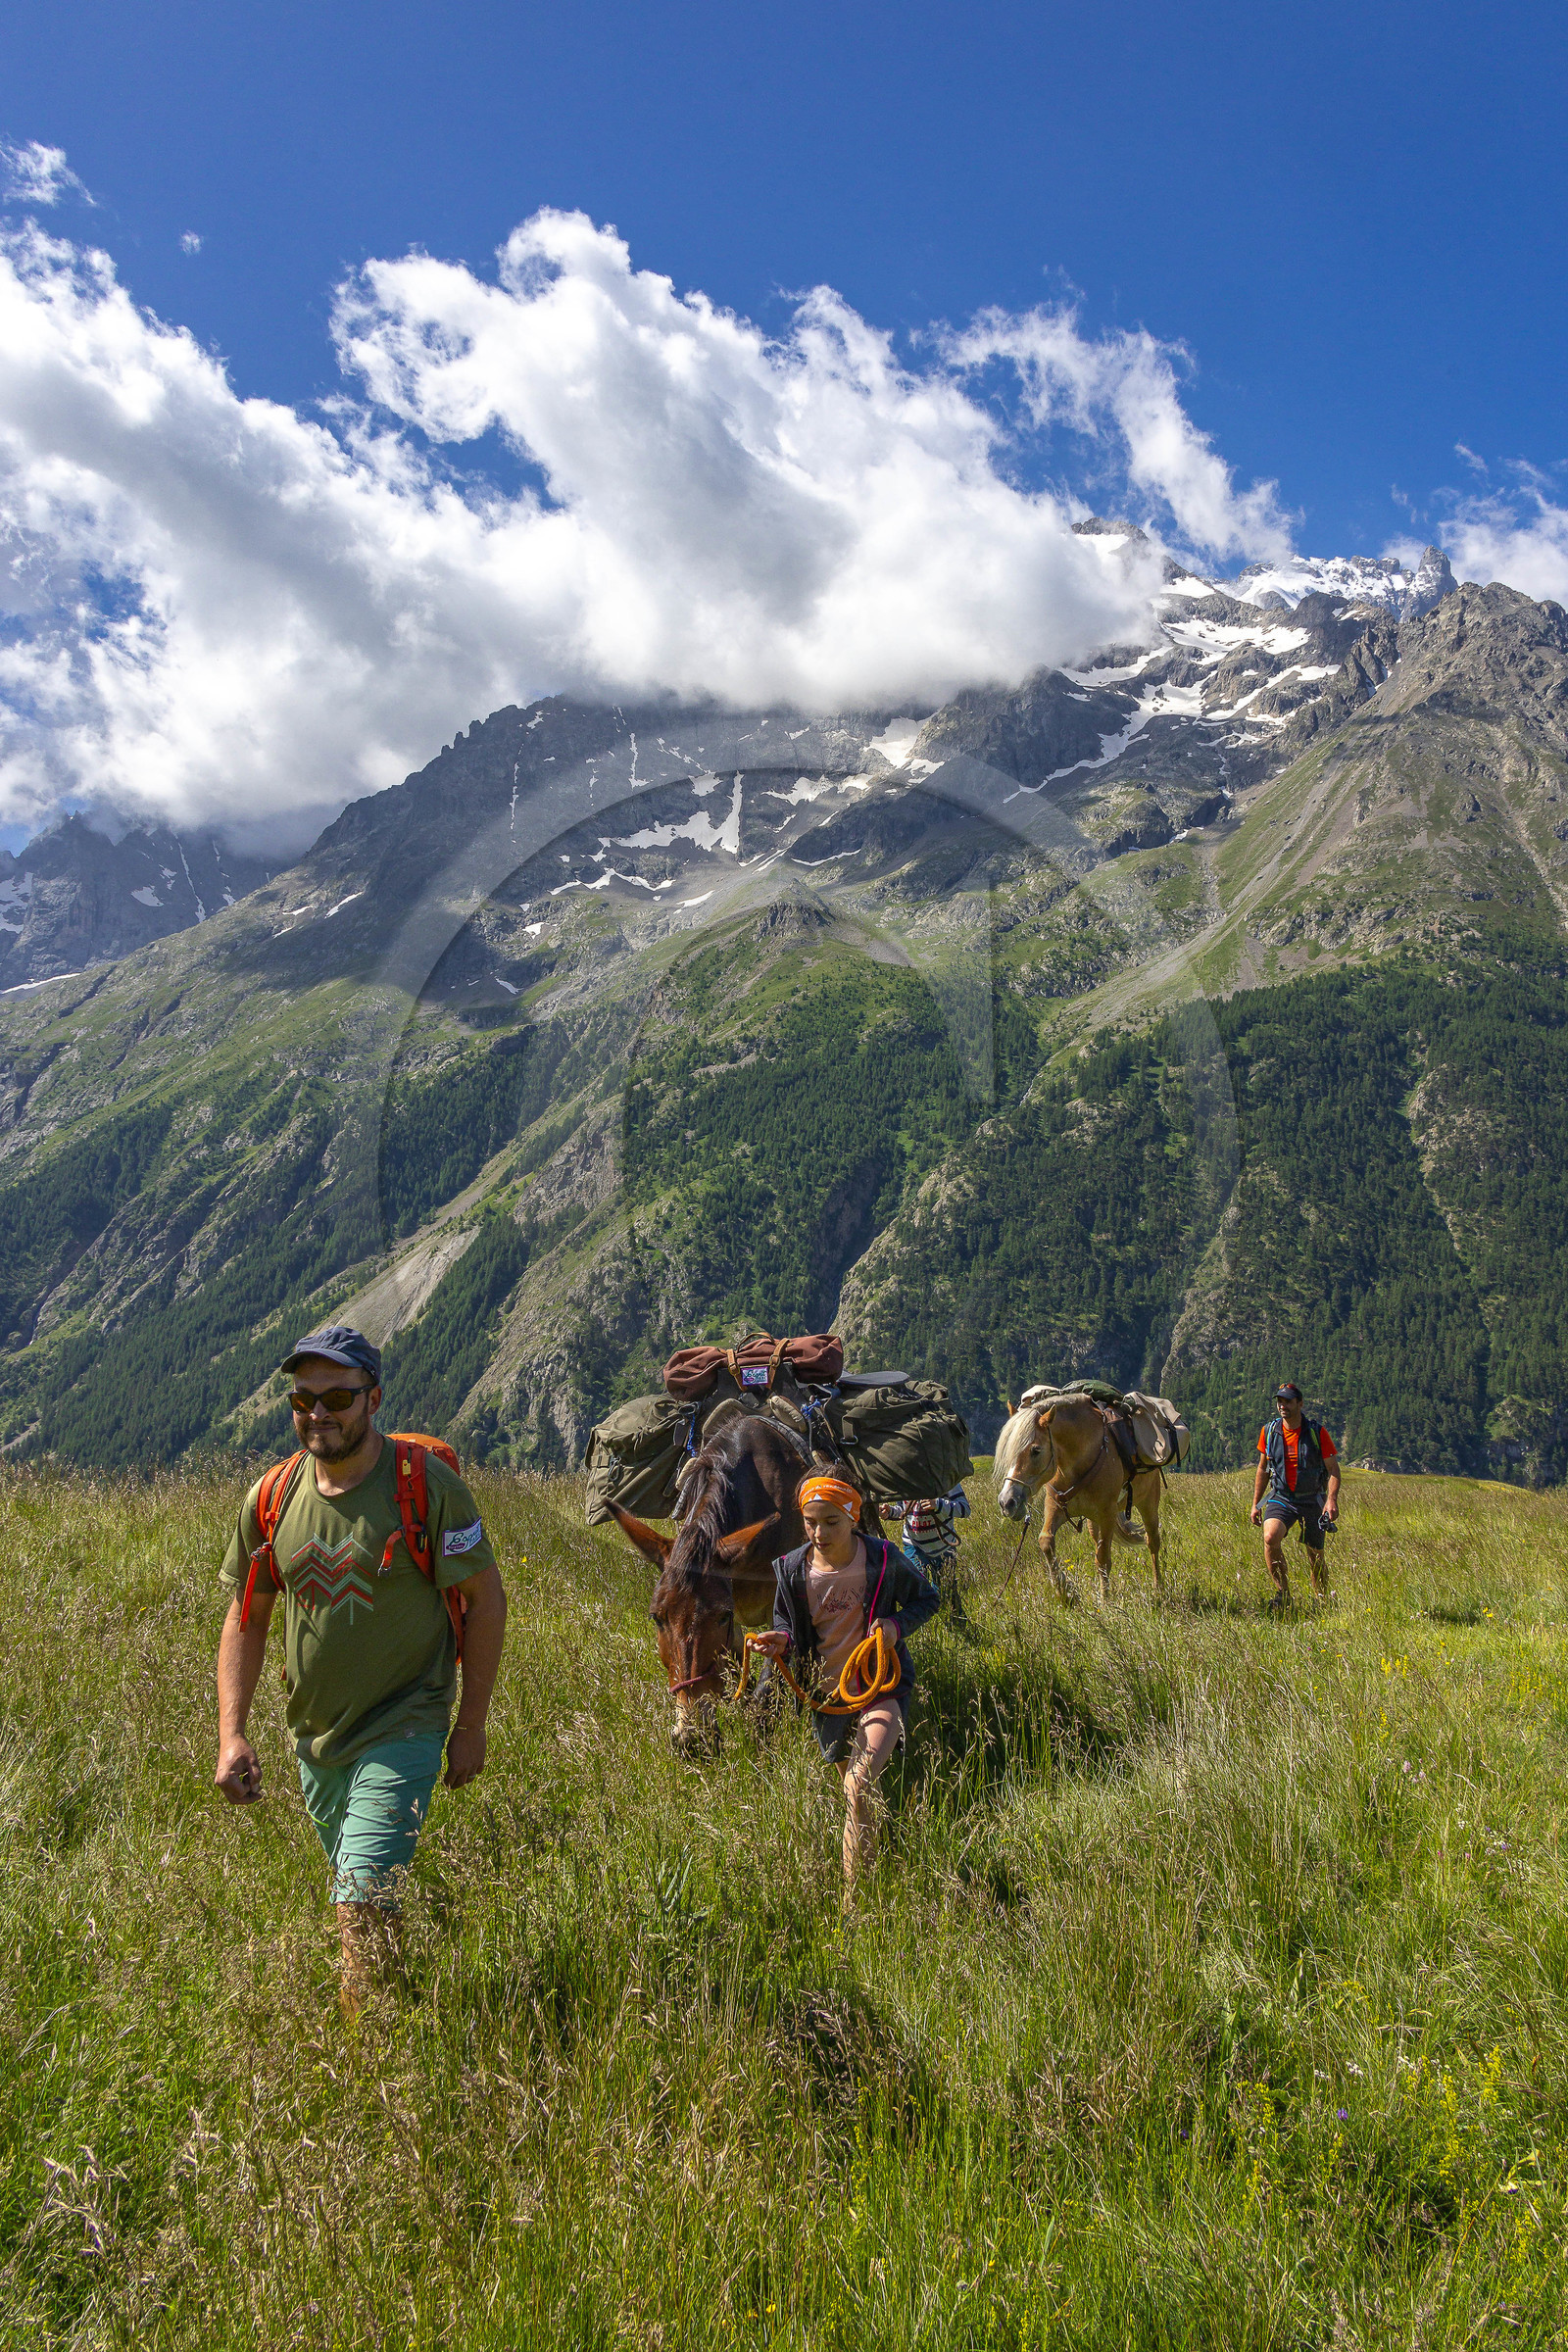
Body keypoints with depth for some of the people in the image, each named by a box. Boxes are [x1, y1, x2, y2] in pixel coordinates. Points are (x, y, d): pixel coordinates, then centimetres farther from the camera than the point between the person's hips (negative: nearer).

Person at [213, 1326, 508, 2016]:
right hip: (315, 1736, 5)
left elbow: (486, 1597, -8)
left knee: (363, 1906, -16)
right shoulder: (271, 1500, -3)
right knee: (358, 1889, 22)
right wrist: (232, 1734, -3)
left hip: (402, 1732, -5)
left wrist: (471, 1726, -8)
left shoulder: (427, 1484, -15)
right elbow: (246, 1620, 7)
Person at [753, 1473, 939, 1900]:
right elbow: (786, 1622, 8)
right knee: (854, 1793, 22)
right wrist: (782, 1642, -16)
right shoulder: (792, 1569, -8)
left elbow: (929, 1598, 1)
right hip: (827, 1694, 4)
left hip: (881, 1688, -4)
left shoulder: (883, 1560, -15)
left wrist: (896, 1624, -18)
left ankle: (852, 1901, -17)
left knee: (859, 1787, -24)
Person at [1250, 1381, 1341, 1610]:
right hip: (1281, 1498, 1)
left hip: (1312, 1501, -1)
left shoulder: (1317, 1432, -8)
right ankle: (1283, 1593, -11)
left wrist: (1332, 1499, -20)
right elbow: (1263, 1469, 13)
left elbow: (1333, 1469, -5)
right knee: (1270, 1537, -26)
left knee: (1315, 1557, 5)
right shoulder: (1269, 1431, 1)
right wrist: (1256, 1503, 12)